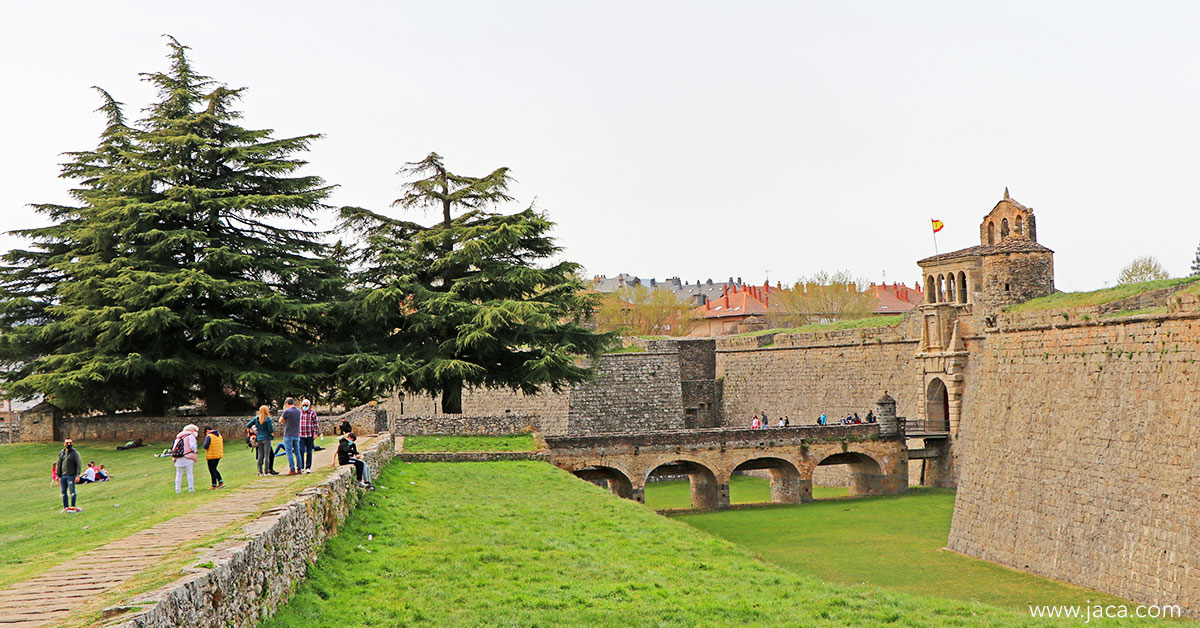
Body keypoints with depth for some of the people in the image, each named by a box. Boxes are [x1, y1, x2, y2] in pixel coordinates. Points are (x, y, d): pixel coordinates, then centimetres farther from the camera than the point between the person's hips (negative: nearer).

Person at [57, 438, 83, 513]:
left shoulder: (75, 452, -2)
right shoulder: (61, 453, 14)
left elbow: (79, 464, -6)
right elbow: (59, 464, 20)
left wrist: (78, 475, -13)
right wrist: (58, 475, 14)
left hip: (71, 476, -6)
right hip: (63, 476, 6)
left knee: (72, 491, -6)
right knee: (63, 492, 7)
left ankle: (73, 507, -1)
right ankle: (65, 507, 14)